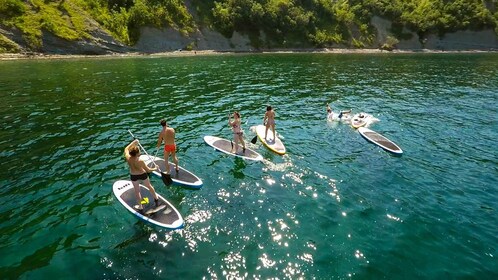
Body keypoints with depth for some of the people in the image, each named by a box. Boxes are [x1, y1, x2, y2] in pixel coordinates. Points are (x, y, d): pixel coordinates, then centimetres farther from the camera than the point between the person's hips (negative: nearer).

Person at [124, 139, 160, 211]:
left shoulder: (128, 158, -25)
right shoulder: (140, 161, -34)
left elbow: (126, 149, -3)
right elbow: (148, 170, -22)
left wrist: (133, 143, 3)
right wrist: (155, 168, -5)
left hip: (133, 176, 2)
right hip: (143, 175, -2)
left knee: (137, 191, 20)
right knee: (149, 186, 24)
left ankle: (140, 207, 32)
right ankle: (156, 199, 47)